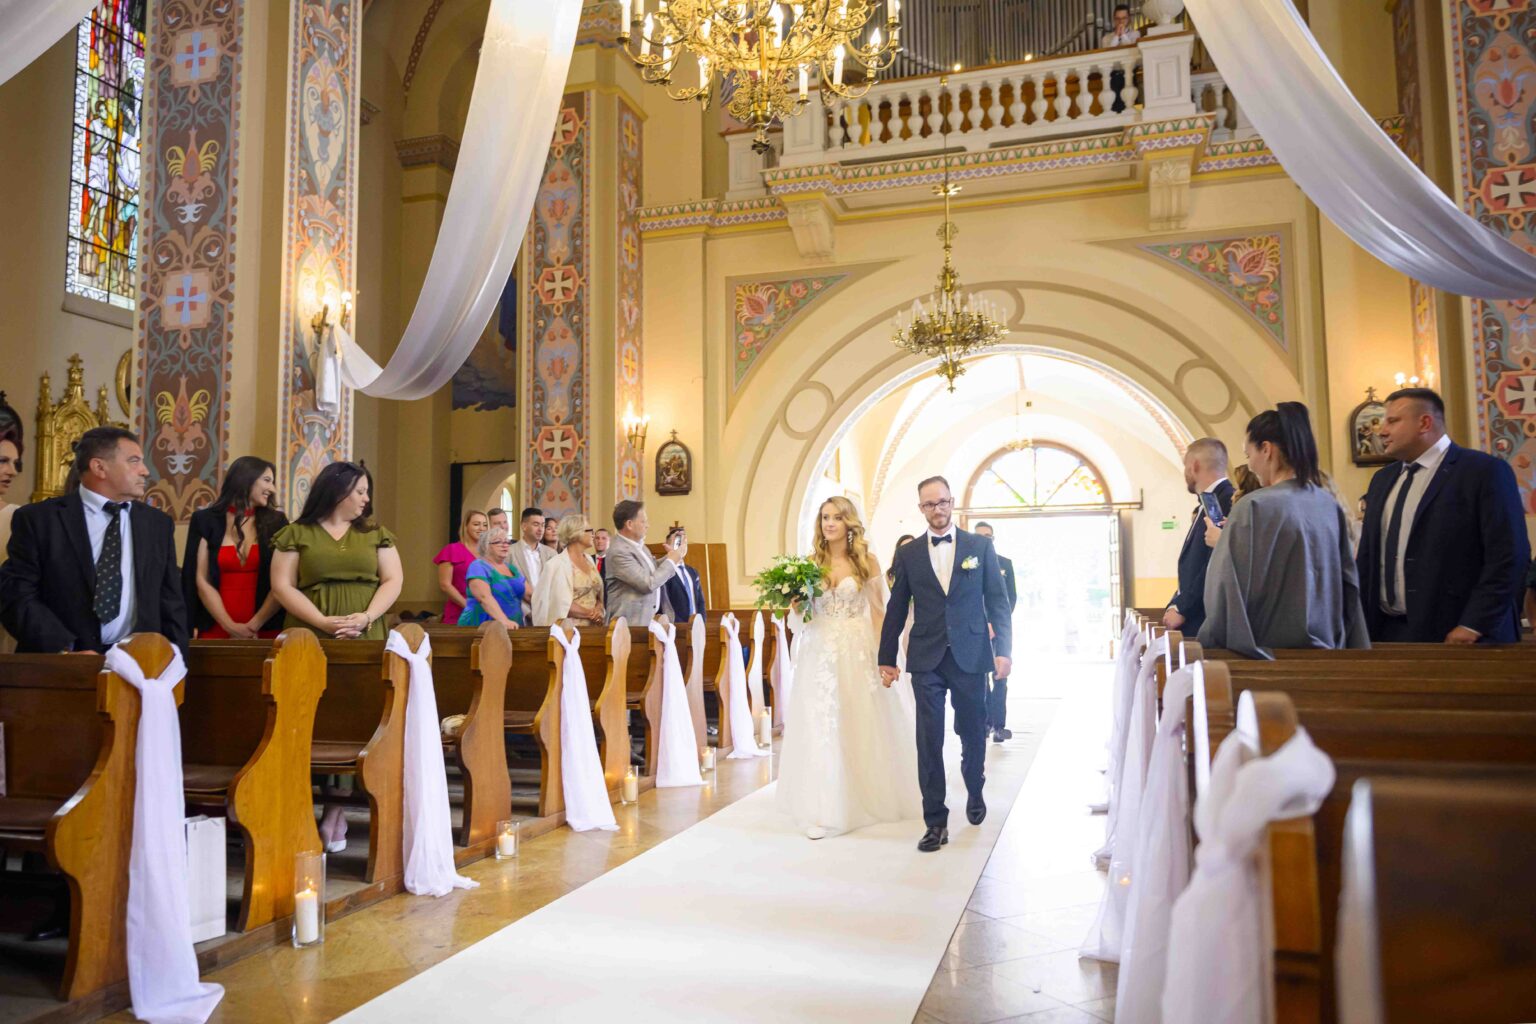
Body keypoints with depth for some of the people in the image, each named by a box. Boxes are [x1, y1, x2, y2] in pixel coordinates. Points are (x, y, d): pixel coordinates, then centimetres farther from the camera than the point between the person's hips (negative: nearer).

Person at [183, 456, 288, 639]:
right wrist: (230, 626, -11)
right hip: (216, 630, 0)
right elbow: (201, 581, -1)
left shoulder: (276, 522, 4)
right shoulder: (205, 521, 3)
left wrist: (255, 625, -10)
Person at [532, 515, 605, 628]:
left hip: (593, 626, 6)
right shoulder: (559, 564, -11)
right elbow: (563, 605, -17)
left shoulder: (589, 559, 9)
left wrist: (598, 611, -8)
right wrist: (591, 613, -10)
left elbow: (598, 594, 12)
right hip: (569, 627, -6)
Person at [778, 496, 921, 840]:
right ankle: (826, 809, 8)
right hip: (820, 653, 2)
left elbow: (879, 612, 0)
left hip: (857, 653, -1)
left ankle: (869, 798, 25)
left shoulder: (866, 561, 1)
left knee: (861, 727, 6)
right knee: (822, 729, 1)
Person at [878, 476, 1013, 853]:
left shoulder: (980, 546, 4)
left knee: (973, 734, 12)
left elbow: (998, 602, 2)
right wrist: (887, 659, 8)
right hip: (926, 659, 0)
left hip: (971, 656, 0)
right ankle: (936, 822, 8)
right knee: (929, 741, -1)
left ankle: (974, 794, 40)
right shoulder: (908, 554, 6)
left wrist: (1003, 650, -7)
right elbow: (896, 610, 8)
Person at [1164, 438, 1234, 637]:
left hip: (1207, 623, -8)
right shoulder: (1207, 505, 17)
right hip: (1190, 623, 8)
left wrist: (1182, 608, -15)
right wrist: (1175, 605, 8)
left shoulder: (1228, 501, -12)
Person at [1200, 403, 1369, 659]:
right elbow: (1347, 581, 11)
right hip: (1326, 648, 6)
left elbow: (1230, 588, -14)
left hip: (1273, 649, -6)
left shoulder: (1254, 506, -17)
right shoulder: (1330, 506, 3)